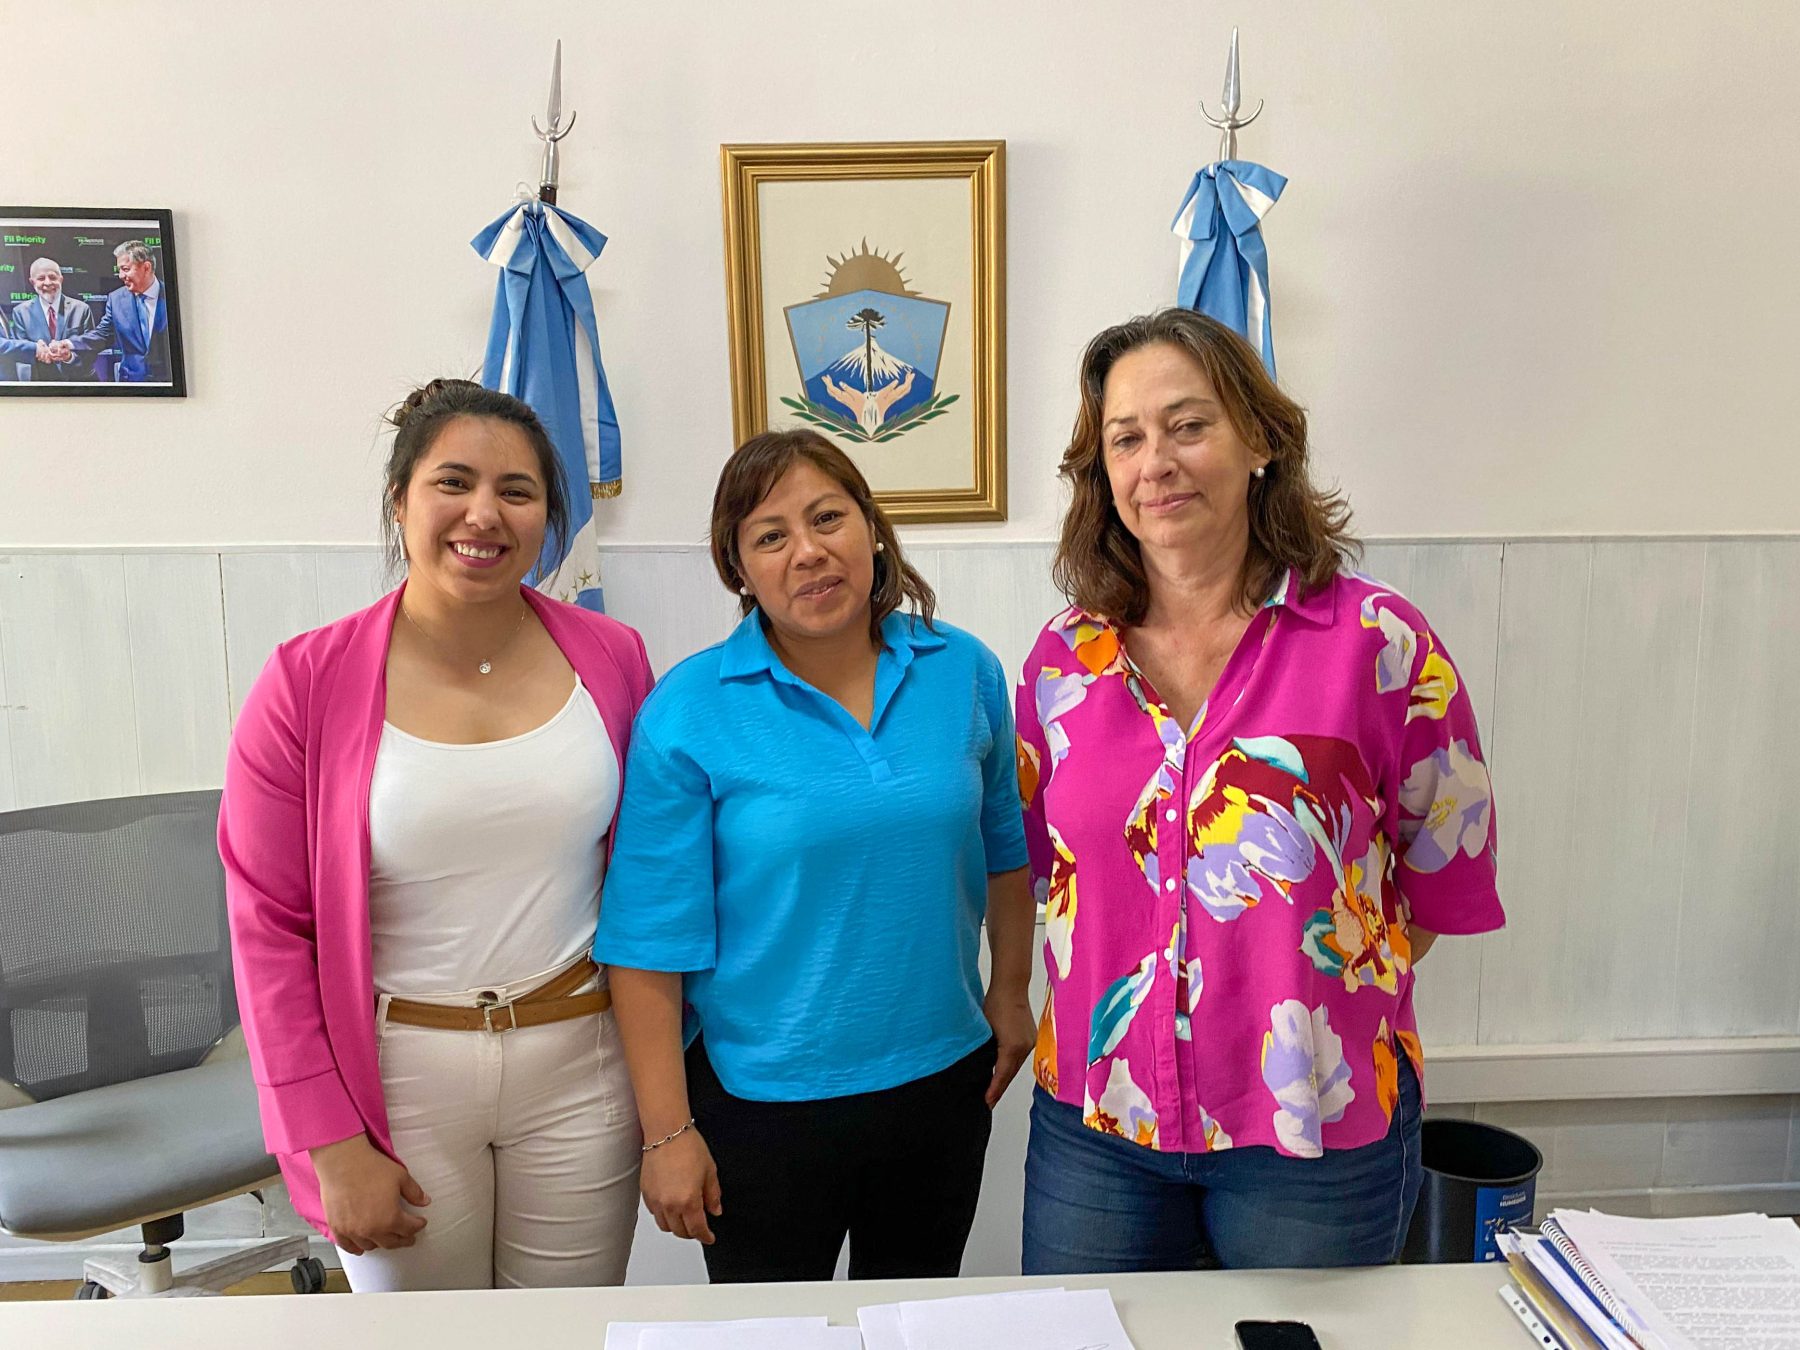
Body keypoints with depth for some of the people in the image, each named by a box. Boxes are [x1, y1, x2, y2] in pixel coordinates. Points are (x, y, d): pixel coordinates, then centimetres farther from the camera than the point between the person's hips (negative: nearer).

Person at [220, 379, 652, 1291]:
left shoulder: (611, 660, -3)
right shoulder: (307, 685, -8)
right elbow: (270, 928, -5)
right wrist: (331, 1144, -6)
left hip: (579, 1062, 2)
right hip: (398, 1071, -1)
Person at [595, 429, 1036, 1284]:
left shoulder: (965, 672, -4)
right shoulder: (687, 713, -14)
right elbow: (651, 939, -13)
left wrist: (1011, 992, 10)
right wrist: (667, 1132, -12)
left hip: (942, 1080, 3)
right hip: (763, 1099, -3)